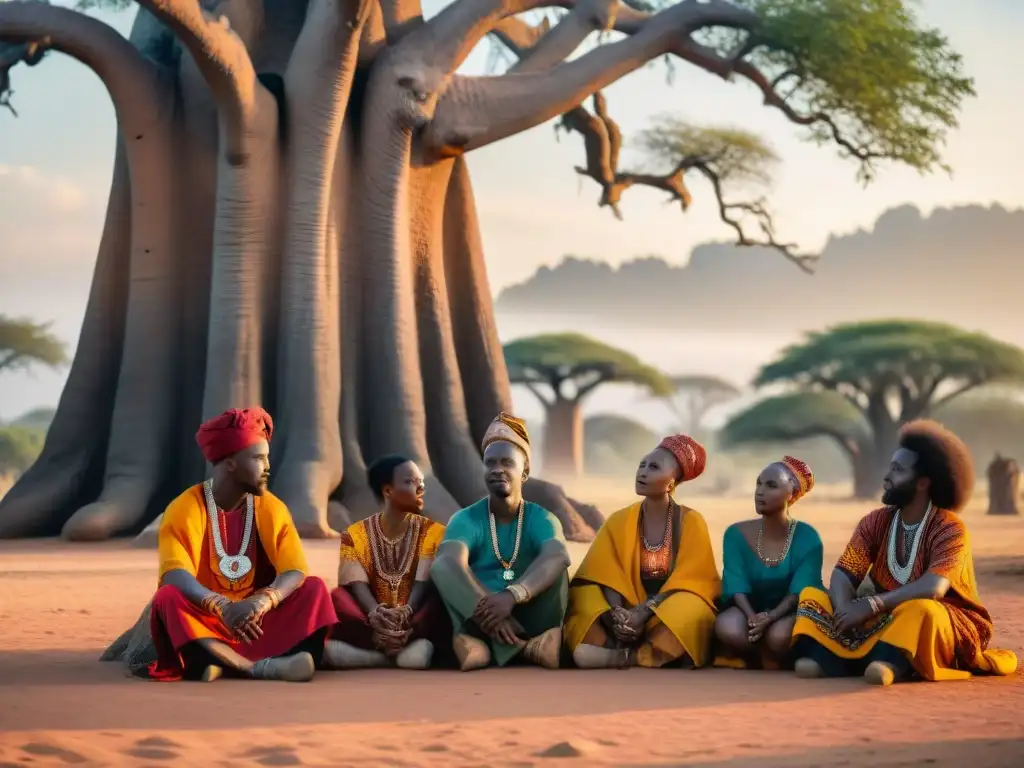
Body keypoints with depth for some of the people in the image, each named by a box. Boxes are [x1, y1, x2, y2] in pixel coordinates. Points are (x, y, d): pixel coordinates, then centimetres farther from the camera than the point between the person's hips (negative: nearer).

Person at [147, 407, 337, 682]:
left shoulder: (271, 508, 0)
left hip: (257, 620, 3)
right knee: (168, 598, -32)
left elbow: (295, 572, -12)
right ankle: (262, 666, -41)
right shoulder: (186, 508, -11)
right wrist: (223, 607, -43)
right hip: (203, 621, -3)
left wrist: (263, 601, -35)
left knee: (314, 588, -16)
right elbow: (175, 576, -25)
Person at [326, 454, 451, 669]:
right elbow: (357, 584, -9)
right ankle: (405, 648, -34)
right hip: (372, 624, 0)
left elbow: (425, 583, -9)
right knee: (336, 598, -28)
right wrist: (376, 613, -32)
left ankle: (378, 648, -37)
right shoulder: (355, 535, 8)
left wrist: (406, 613, -32)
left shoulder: (433, 531, 7)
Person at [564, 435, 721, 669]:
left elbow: (690, 581, -10)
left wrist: (644, 612, -24)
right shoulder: (619, 521, 4)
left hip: (672, 613, -2)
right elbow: (607, 577, -4)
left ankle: (624, 655, -36)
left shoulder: (691, 521, -3)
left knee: (691, 610, -37)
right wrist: (619, 614, -26)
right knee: (585, 599, -25)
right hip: (629, 610, 2)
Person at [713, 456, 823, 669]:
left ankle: (781, 659, -1)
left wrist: (771, 616, -34)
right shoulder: (736, 534, -4)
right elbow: (736, 586, -12)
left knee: (779, 635, -38)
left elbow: (800, 590, -16)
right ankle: (764, 657, -3)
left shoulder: (807, 538, -8)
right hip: (748, 610, 2)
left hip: (789, 613, -2)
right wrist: (752, 617, -32)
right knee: (727, 629, -35)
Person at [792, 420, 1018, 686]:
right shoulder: (875, 523, 3)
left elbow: (932, 588, -29)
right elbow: (844, 574, -5)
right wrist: (844, 610, -27)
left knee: (919, 611, -39)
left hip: (946, 627, -6)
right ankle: (825, 658, -35)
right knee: (814, 598, -10)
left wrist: (871, 605, -31)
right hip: (887, 621, 6)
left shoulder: (949, 529, -14)